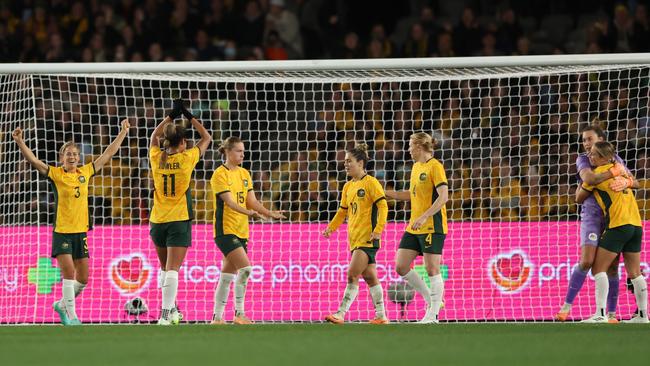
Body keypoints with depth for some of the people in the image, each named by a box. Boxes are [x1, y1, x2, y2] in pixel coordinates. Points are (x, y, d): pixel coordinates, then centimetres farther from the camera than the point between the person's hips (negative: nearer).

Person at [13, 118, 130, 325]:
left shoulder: (85, 172, 6)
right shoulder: (55, 174, -5)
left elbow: (108, 154, 15)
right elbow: (33, 161, -17)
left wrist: (123, 133, 19)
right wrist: (20, 142, -31)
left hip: (81, 232, 5)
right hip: (62, 232, -5)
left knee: (83, 278, 7)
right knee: (68, 271, -15)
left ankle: (62, 304, 29)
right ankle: (71, 314, -7)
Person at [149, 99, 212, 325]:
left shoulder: (156, 158, 1)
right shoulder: (187, 158, -7)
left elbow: (154, 136, 23)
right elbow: (206, 138, 9)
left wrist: (171, 116, 22)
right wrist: (189, 117, 11)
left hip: (158, 221, 4)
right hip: (179, 221, -4)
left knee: (165, 268, 18)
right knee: (172, 270, -9)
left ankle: (171, 309, 23)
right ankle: (166, 314, -18)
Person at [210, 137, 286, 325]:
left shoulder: (244, 174, 13)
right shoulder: (220, 174, -9)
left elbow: (252, 201, 9)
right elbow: (229, 202, -19)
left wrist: (269, 213, -8)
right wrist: (248, 212, -34)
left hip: (241, 231, 7)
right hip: (225, 229, -7)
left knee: (227, 275, 8)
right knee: (245, 268, -20)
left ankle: (217, 317, 12)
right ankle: (239, 313, -13)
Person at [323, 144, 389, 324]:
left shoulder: (370, 183, -8)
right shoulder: (348, 186, 16)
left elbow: (383, 206, -12)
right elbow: (343, 211, 23)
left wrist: (378, 229, -21)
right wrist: (331, 227, 9)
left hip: (368, 238, -8)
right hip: (355, 238, 8)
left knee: (352, 275, -14)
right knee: (370, 277, 10)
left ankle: (341, 314, -17)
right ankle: (381, 315, 14)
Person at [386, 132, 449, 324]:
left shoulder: (435, 166, -11)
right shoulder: (416, 167, 16)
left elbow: (443, 196, -20)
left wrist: (424, 217, -26)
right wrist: (385, 193, 24)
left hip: (432, 227, -9)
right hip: (413, 228, 9)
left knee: (431, 269, -6)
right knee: (401, 267, 3)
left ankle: (433, 314, 1)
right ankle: (432, 300, 15)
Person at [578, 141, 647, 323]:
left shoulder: (598, 173, -3)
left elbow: (579, 198, 8)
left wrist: (580, 185, 28)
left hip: (618, 226, -8)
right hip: (636, 225, 8)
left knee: (598, 268, -5)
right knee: (634, 273, 11)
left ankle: (600, 314, -16)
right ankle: (643, 315, 10)